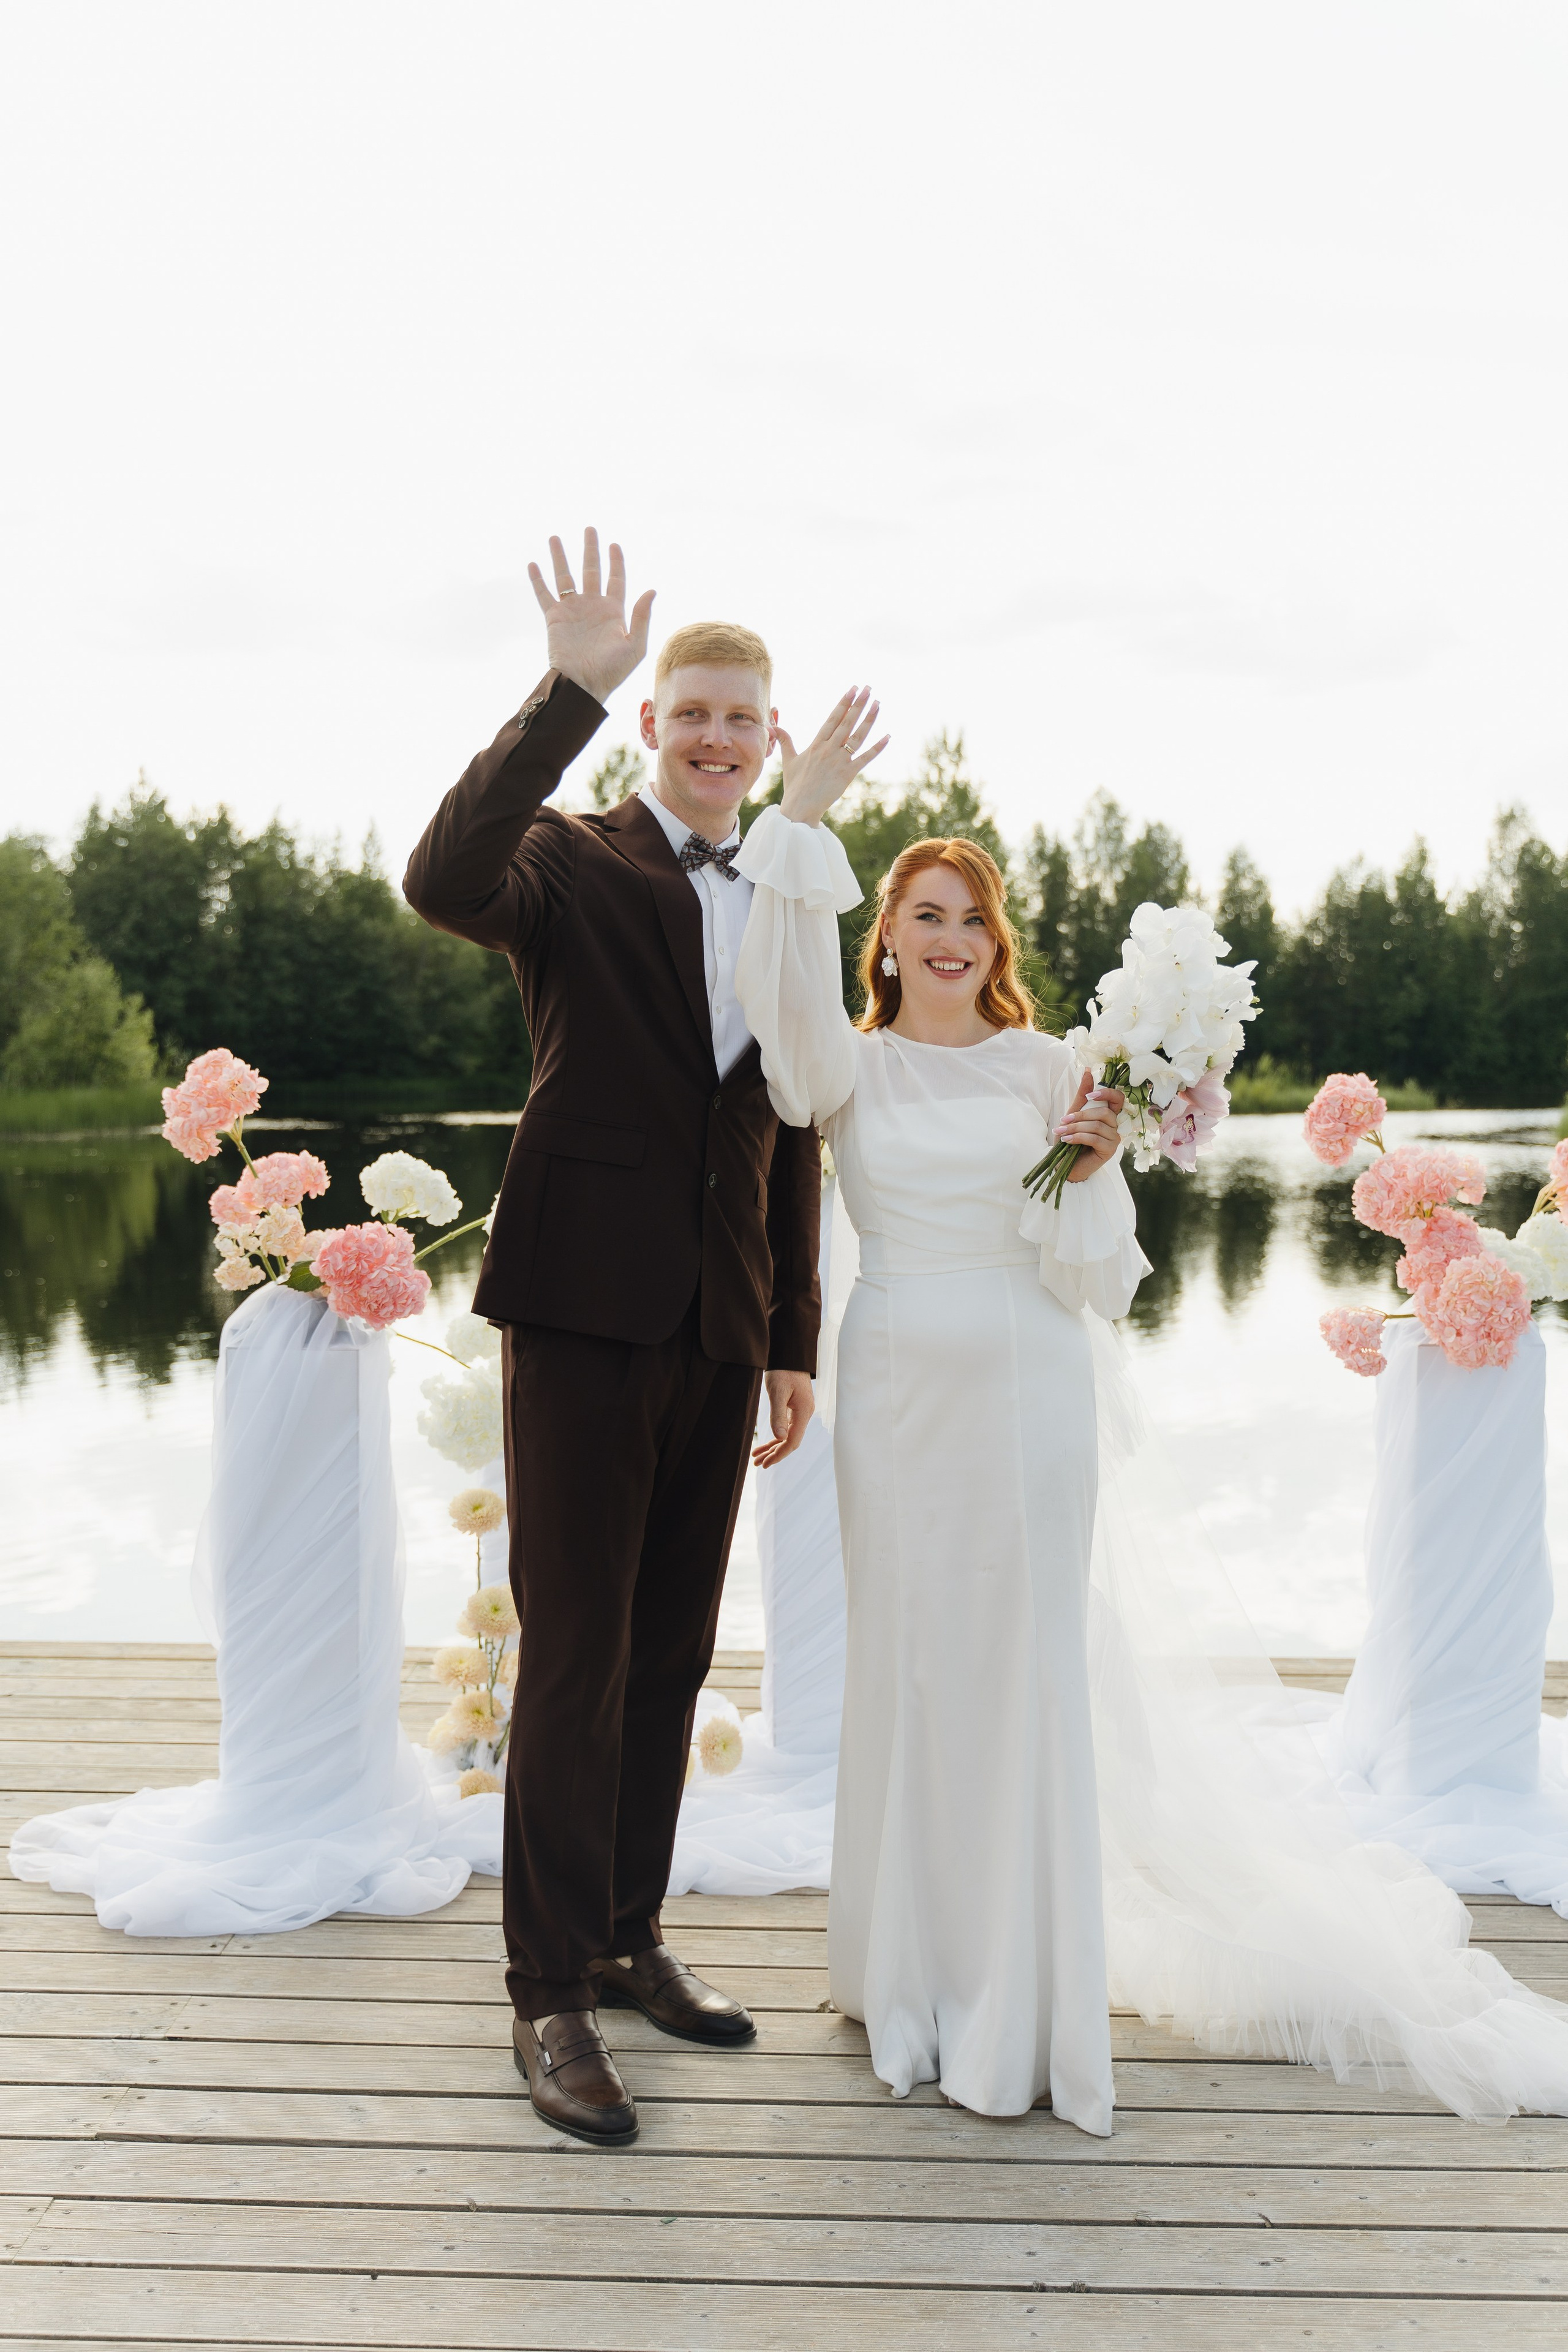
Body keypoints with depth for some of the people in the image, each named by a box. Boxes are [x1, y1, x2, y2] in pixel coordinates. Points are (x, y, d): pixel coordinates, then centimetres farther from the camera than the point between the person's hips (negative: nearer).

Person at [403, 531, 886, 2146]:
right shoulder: (574, 864, -2)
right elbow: (443, 882, -26)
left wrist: (793, 1342, 15)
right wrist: (572, 690, -29)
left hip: (719, 1330, 6)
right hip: (583, 1308, -6)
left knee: (671, 1655, 13)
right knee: (574, 1658, -1)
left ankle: (629, 1939, 27)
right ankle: (550, 1995, 10)